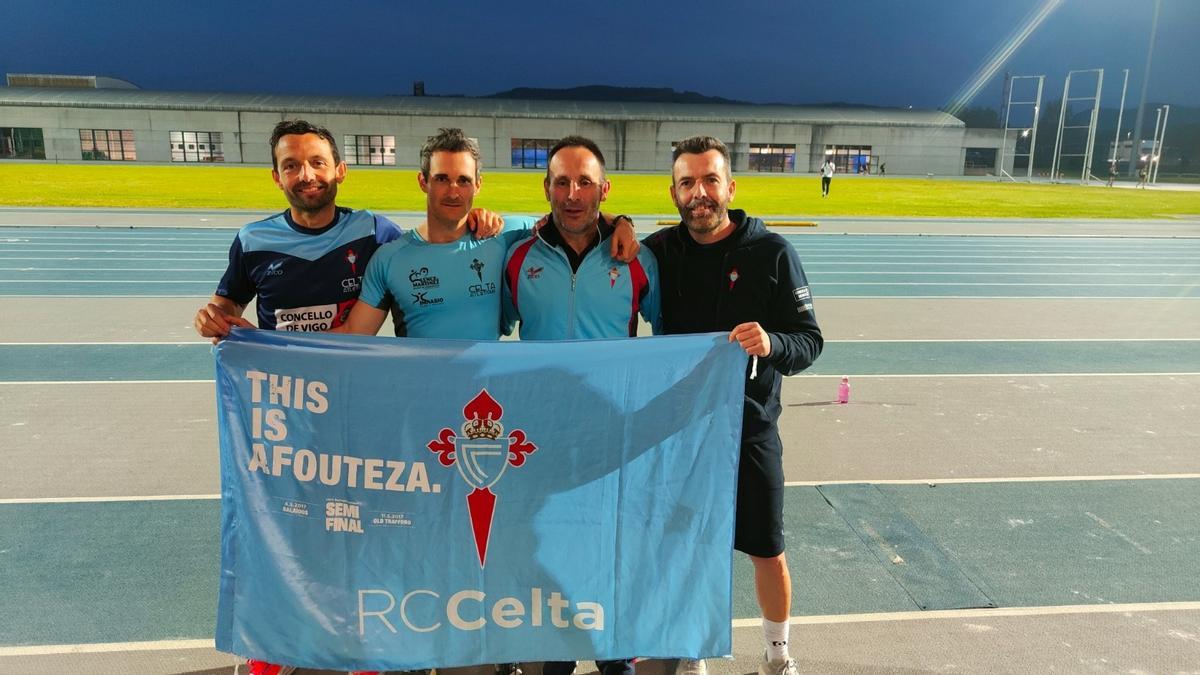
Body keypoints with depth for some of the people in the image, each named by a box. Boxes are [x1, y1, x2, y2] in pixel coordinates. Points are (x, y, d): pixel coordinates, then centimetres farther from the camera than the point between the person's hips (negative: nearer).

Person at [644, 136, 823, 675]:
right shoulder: (659, 250, -2)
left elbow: (809, 340, -10)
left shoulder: (771, 252, -9)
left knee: (767, 550, 12)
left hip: (749, 427, -1)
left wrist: (772, 344, -31)